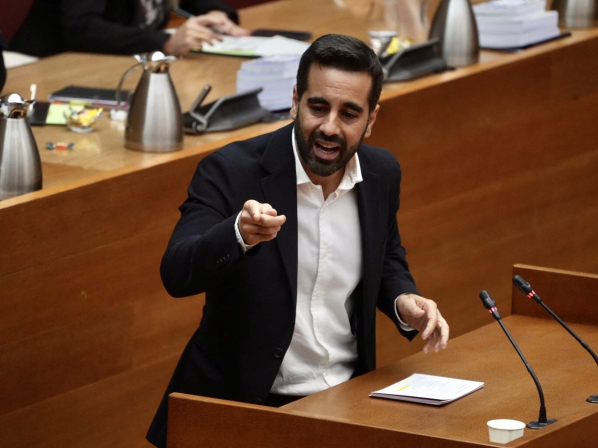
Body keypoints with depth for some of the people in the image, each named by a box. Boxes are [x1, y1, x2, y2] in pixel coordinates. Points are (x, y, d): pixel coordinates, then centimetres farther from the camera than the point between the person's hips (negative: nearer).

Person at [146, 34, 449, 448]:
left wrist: (405, 301, 1)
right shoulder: (231, 171, -11)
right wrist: (240, 234, -40)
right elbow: (177, 274, -22)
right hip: (240, 405, -4)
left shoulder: (381, 172, 4)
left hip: (346, 403, 4)